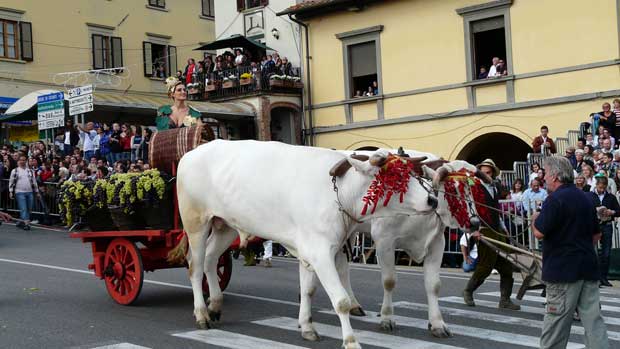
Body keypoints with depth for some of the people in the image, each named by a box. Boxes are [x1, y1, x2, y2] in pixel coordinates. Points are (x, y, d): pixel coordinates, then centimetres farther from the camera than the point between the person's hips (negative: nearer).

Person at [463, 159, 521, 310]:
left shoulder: (496, 187, 16)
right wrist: (474, 230, -18)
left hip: (498, 231, 7)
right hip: (484, 232, -7)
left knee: (506, 266, 4)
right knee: (485, 266, -4)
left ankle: (505, 300, 11)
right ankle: (468, 291, 17)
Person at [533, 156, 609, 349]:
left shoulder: (555, 199, -13)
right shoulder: (585, 198, 13)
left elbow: (539, 232, -18)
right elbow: (596, 234, 20)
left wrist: (535, 217, 1)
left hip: (563, 270, -7)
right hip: (588, 267, 8)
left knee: (556, 321, 2)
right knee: (593, 319, 5)